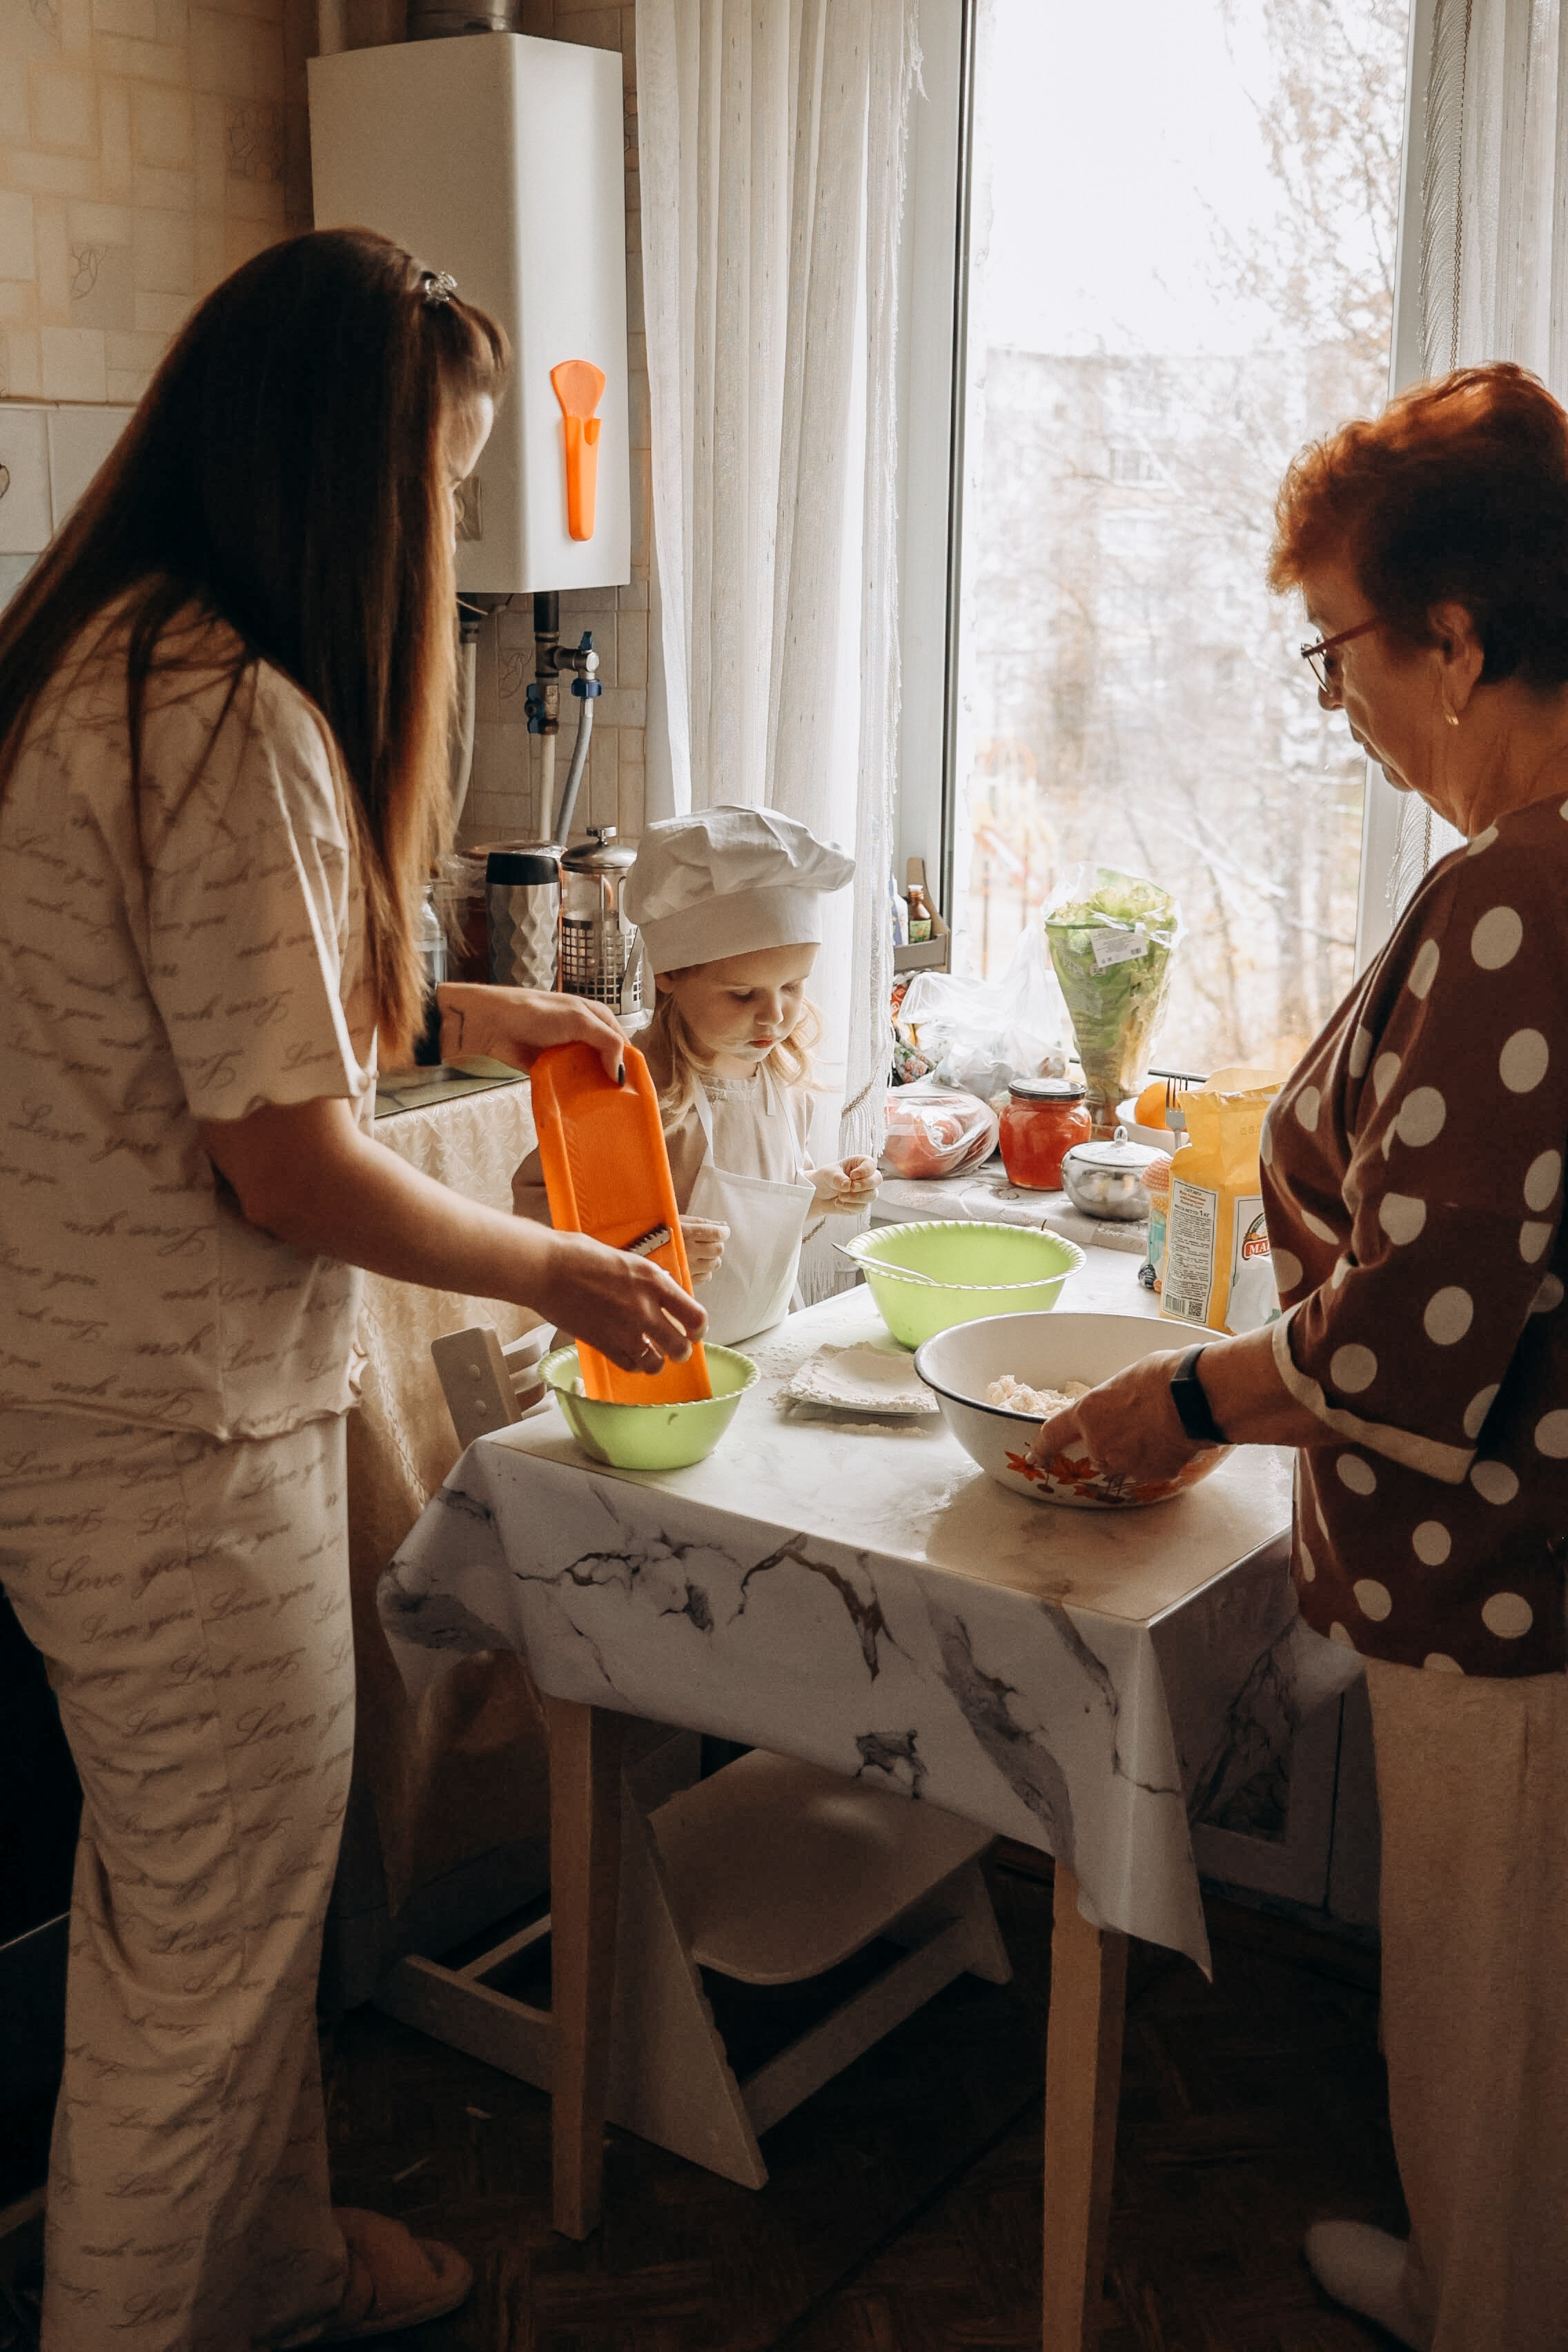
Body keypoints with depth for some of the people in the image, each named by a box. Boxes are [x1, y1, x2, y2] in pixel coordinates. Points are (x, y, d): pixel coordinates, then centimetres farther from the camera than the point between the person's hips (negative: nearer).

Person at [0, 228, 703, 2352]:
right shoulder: (234, 717, -24)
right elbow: (288, 1166, -22)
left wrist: (453, 1011, 17)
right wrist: (562, 1272, -8)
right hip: (174, 1437, -10)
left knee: (209, 1890, 25)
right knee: (207, 1937, 11)